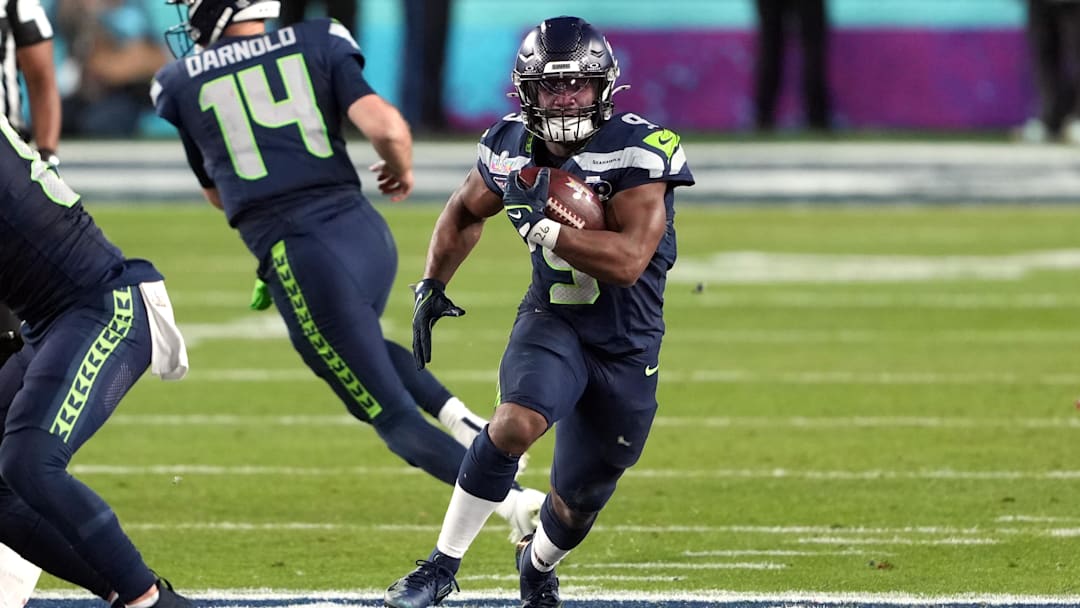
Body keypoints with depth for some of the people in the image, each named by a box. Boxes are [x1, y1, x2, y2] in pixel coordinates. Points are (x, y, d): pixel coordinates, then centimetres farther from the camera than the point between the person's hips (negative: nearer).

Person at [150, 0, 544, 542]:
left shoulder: (183, 84, 8)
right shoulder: (317, 45, 7)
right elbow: (387, 127, -7)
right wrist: (402, 171, 15)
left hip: (300, 256, -4)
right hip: (365, 232, 4)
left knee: (393, 416, 3)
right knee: (364, 351, 36)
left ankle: (517, 501, -14)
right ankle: (462, 421, 13)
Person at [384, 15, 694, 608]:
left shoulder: (637, 152, -20)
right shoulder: (513, 148, -4)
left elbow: (627, 261, -30)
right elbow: (465, 212, 18)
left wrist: (541, 225, -31)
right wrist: (431, 286, 8)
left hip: (626, 347, -1)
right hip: (553, 321, 1)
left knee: (577, 502, 12)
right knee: (517, 421, -31)